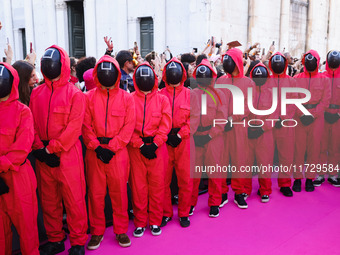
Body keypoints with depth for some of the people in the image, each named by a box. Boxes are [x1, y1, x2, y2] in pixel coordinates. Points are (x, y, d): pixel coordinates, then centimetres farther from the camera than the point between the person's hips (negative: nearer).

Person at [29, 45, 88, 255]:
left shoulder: (74, 94, -4)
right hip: (43, 155, 5)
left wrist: (52, 149, -15)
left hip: (67, 153, -5)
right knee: (48, 199, 13)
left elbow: (74, 127, -12)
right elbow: (32, 123, 8)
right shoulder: (37, 93, 11)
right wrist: (39, 148, -7)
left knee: (74, 198, 1)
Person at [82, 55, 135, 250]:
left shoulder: (126, 97, 5)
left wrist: (111, 147, -9)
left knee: (119, 191, 4)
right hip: (94, 151, 1)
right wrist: (97, 147, -10)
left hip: (118, 151, -1)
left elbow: (129, 126, -1)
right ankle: (97, 231, 21)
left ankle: (121, 230, 19)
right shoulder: (89, 97, 7)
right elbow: (86, 126, 3)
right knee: (96, 192, 6)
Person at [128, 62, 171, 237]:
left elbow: (165, 125, 0)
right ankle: (140, 223, 17)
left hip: (157, 147, 1)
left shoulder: (162, 99, 8)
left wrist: (154, 144, -11)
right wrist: (141, 145, -10)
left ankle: (155, 221, 18)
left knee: (157, 184, 4)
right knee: (138, 185, 3)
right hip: (136, 148, 0)